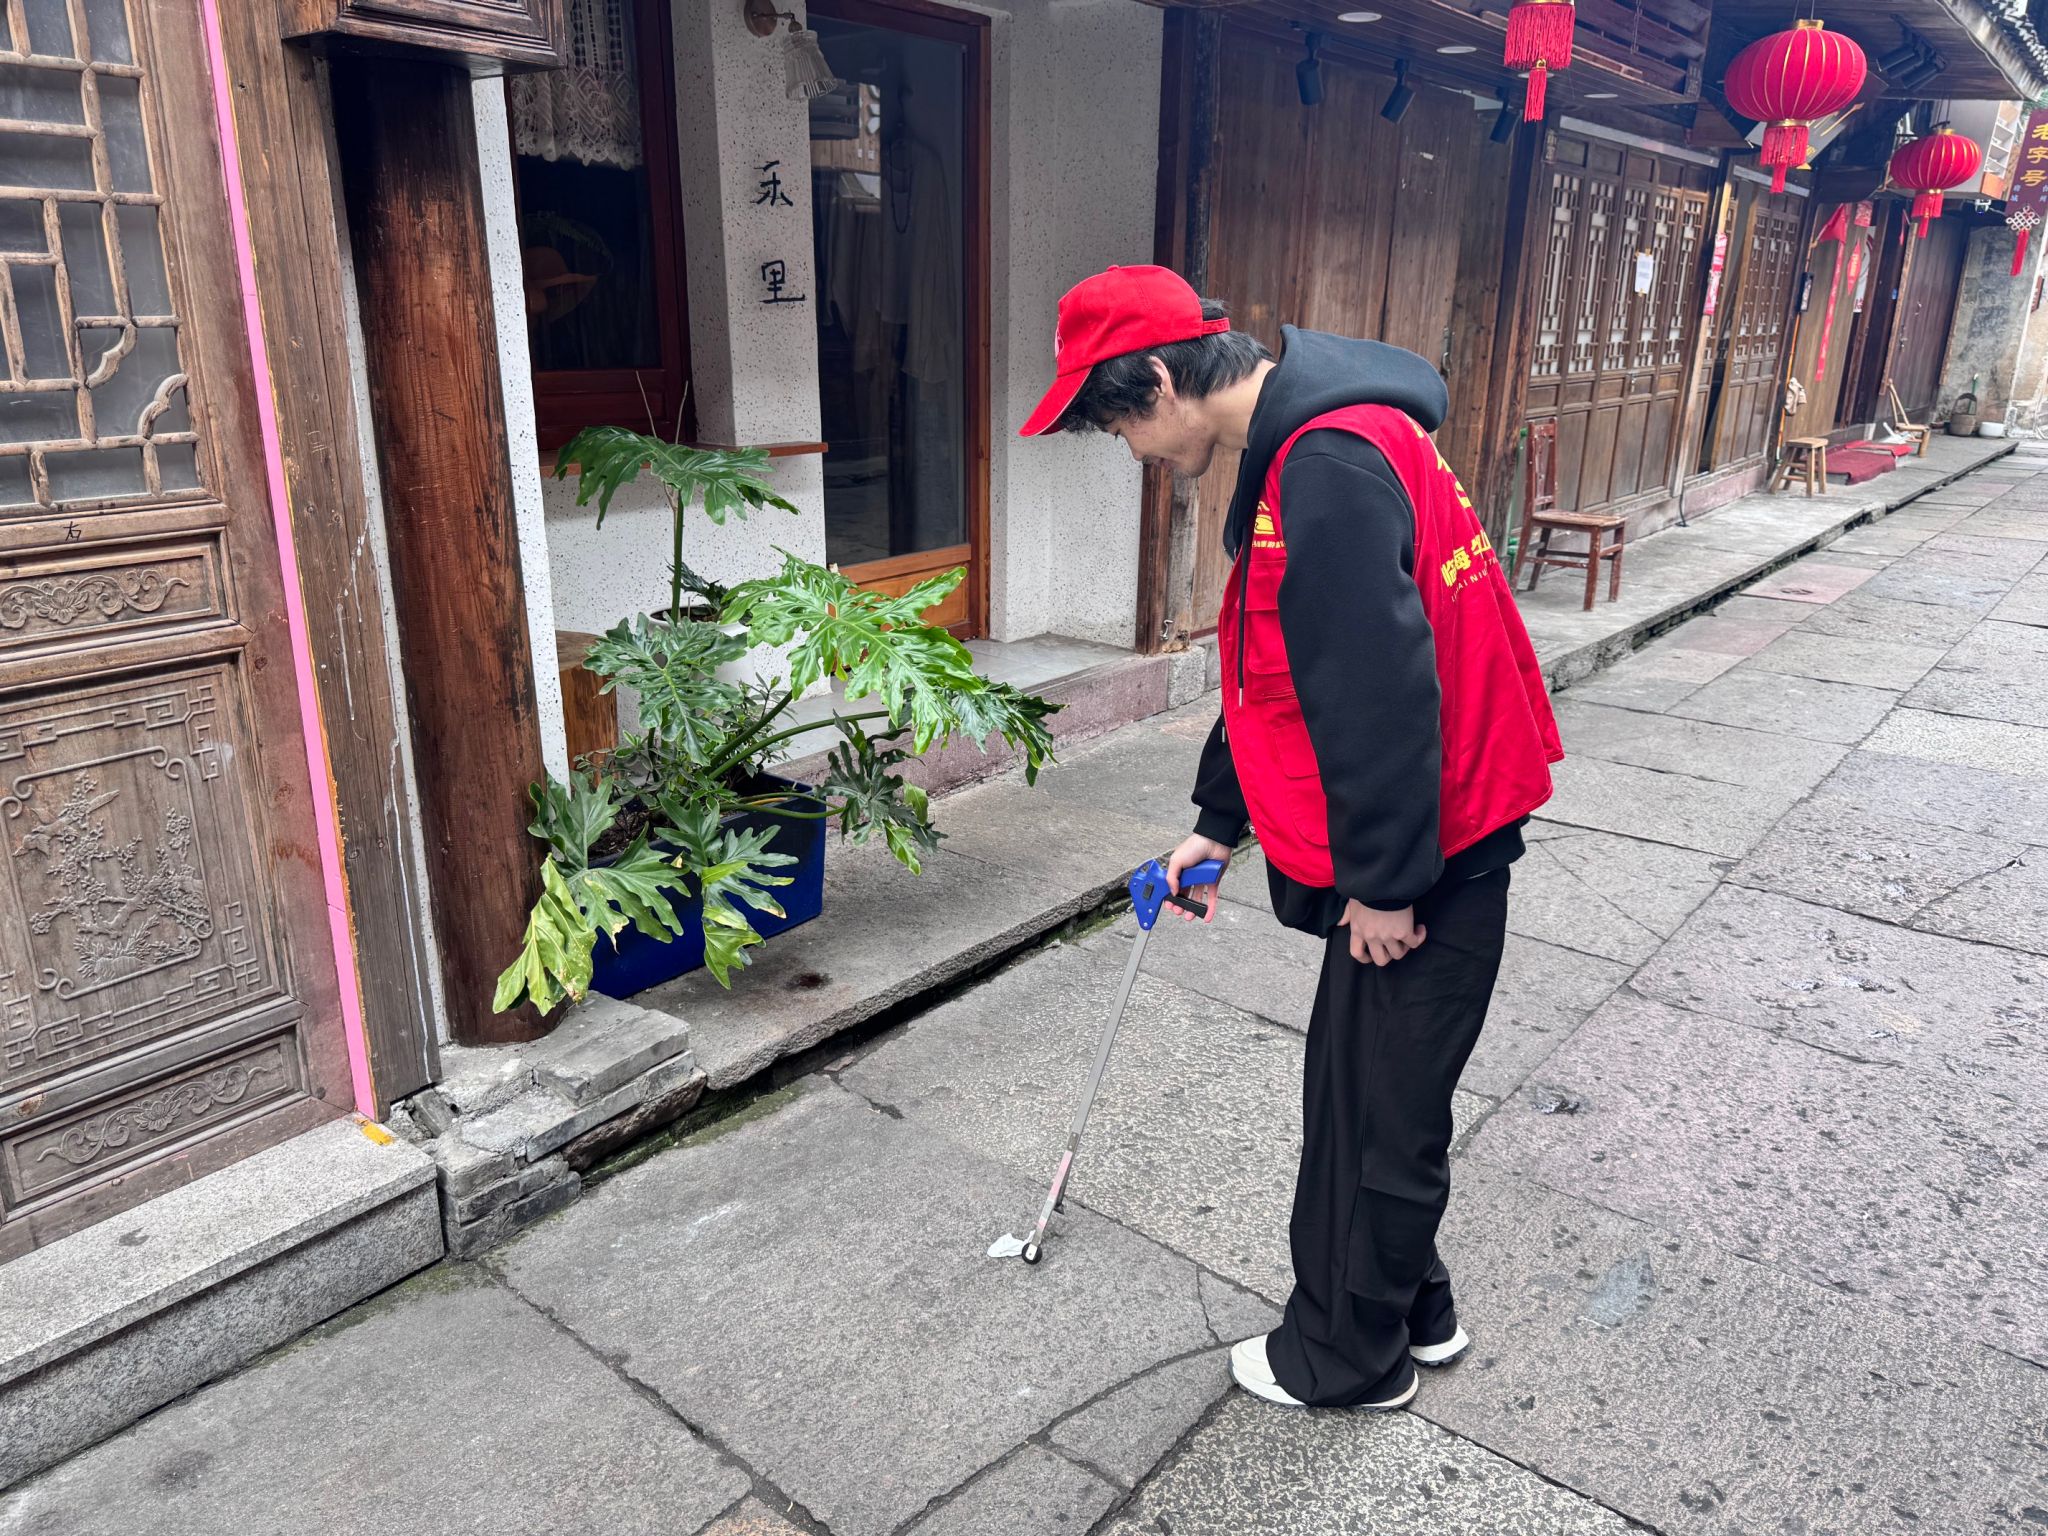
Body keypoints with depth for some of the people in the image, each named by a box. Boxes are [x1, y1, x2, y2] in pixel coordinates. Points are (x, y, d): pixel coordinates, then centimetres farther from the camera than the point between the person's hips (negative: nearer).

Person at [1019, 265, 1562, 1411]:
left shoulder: (1329, 466, -22)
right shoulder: (1305, 452, 12)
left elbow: (1384, 687, -27)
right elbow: (1280, 667, 19)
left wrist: (1385, 882, -19)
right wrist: (1218, 824, 23)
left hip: (1426, 857, -10)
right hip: (1414, 843, 10)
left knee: (1379, 1111, 7)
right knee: (1364, 1092, 21)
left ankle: (1352, 1358, 28)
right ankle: (1412, 1312, 40)